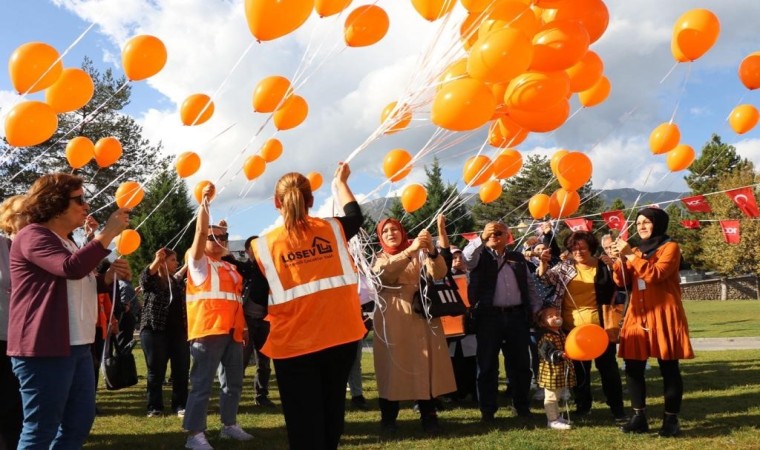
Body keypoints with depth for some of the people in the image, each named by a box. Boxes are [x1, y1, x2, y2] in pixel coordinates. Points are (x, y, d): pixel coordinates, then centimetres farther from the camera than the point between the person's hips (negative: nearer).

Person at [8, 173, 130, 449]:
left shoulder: (66, 241, 21)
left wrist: (108, 277, 11)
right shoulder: (34, 236, -10)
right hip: (45, 349, -10)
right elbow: (71, 268, -27)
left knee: (80, 421, 13)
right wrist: (107, 233, -21)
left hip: (76, 347, 10)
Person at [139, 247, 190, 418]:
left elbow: (185, 306, 15)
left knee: (181, 370, 2)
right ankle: (155, 407, 11)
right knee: (156, 371, 1)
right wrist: (157, 260, -36)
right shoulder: (151, 281, 2)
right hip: (154, 331, -4)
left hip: (178, 331, 5)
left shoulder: (178, 284, 16)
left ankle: (180, 405, 11)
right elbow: (144, 277, -22)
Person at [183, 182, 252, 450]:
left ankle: (229, 425, 26)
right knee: (202, 384, -9)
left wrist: (243, 327, 19)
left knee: (233, 383, 14)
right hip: (208, 330, -7)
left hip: (232, 332, 8)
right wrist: (205, 201, -13)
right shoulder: (199, 262, 3)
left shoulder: (230, 268, 22)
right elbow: (200, 231, -11)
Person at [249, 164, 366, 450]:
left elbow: (258, 301, -1)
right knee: (331, 414, 21)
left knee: (304, 423, 6)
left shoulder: (265, 245, -7)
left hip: (294, 344, -2)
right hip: (340, 338, 3)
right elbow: (355, 215, 23)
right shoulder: (333, 229, -1)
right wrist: (340, 183, 37)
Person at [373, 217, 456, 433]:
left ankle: (428, 416, 7)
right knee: (393, 365, -1)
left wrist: (432, 251, -29)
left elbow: (439, 273, -9)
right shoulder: (380, 258, 7)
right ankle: (388, 418, 8)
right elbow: (384, 274, -17)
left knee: (425, 365, -1)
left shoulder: (420, 253, 9)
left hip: (421, 316, 1)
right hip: (393, 319, -1)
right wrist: (410, 250, -30)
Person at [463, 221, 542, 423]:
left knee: (520, 363, 9)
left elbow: (529, 286, 17)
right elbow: (465, 258, -17)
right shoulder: (479, 256, 6)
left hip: (517, 316, 3)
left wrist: (537, 310, 10)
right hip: (489, 316, -3)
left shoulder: (518, 258, 15)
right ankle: (488, 410, 10)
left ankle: (522, 406, 22)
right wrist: (481, 238, -27)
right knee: (487, 364, 1)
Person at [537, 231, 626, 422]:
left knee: (608, 366, 4)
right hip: (573, 327, 2)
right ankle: (582, 405, 26)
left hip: (600, 325, -2)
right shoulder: (565, 266, 6)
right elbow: (547, 277, -2)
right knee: (579, 368, 12)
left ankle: (617, 408, 13)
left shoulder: (604, 266, 2)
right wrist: (543, 263, -22)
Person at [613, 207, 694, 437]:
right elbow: (621, 281, 7)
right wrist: (621, 257, -7)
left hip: (663, 315, -6)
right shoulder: (637, 251, 16)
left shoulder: (670, 247, -3)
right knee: (633, 367, 3)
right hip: (638, 315, 6)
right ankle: (639, 417, 10)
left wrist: (631, 255, -18)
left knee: (669, 369, -1)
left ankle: (671, 420, 6)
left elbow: (655, 274, -19)